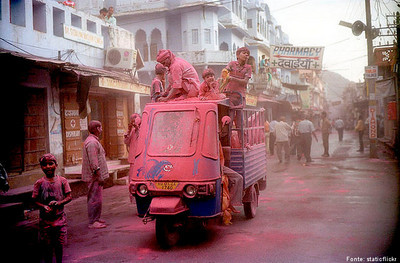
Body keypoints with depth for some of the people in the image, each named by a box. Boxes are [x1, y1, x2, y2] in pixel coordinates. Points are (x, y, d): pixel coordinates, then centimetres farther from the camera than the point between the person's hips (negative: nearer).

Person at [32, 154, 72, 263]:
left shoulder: (62, 180, -3)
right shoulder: (39, 183, -4)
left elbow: (69, 197, -1)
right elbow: (35, 200, 0)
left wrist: (58, 203, -18)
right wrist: (44, 207, -18)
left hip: (60, 217, 0)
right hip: (45, 218, 0)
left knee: (59, 244, 9)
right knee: (47, 245, 7)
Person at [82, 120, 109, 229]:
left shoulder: (93, 141, 18)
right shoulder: (92, 142, -17)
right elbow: (93, 162, -22)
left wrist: (100, 176, 22)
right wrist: (99, 176, -21)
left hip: (94, 176, 11)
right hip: (94, 176, -11)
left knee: (94, 198, 16)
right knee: (95, 199, -7)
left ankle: (95, 219, 25)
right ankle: (92, 222, -2)